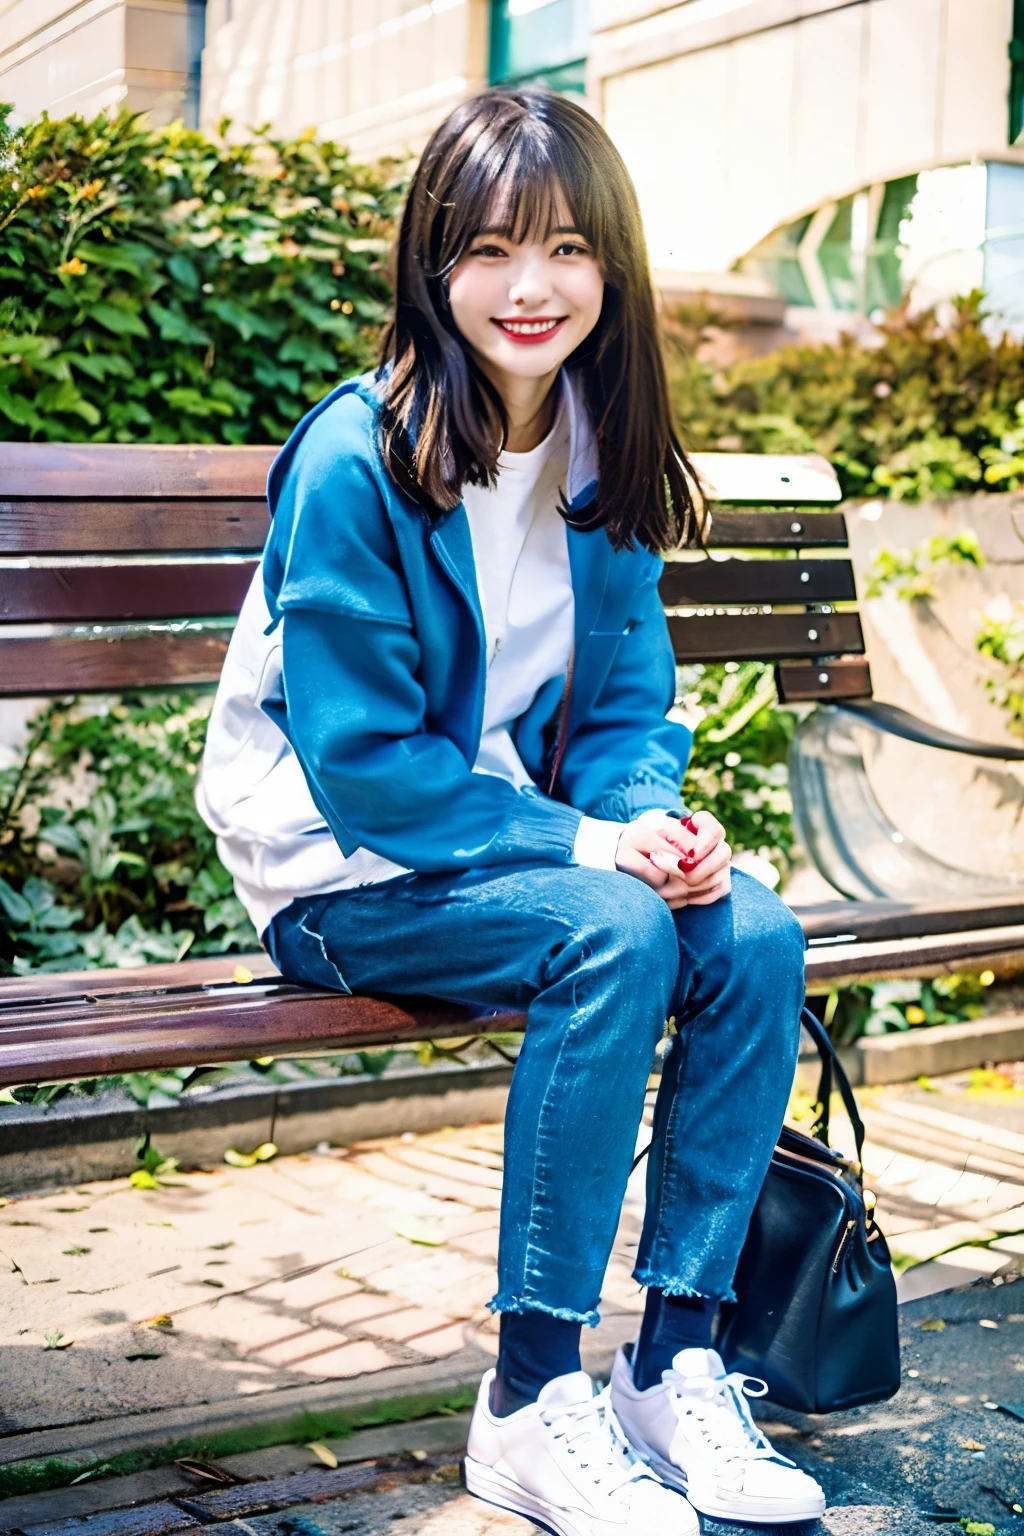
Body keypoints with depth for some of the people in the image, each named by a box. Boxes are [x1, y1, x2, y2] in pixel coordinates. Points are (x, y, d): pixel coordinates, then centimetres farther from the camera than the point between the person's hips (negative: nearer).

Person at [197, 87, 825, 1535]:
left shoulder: (605, 459, 3)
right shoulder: (356, 462, -17)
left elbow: (627, 704, 7)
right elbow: (364, 760, -19)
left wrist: (657, 817, -16)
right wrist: (584, 844, -23)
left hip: (523, 840, 6)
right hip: (344, 869, -6)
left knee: (754, 933, -19)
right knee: (613, 937, -31)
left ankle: (678, 1361, -10)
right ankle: (530, 1403, -20)